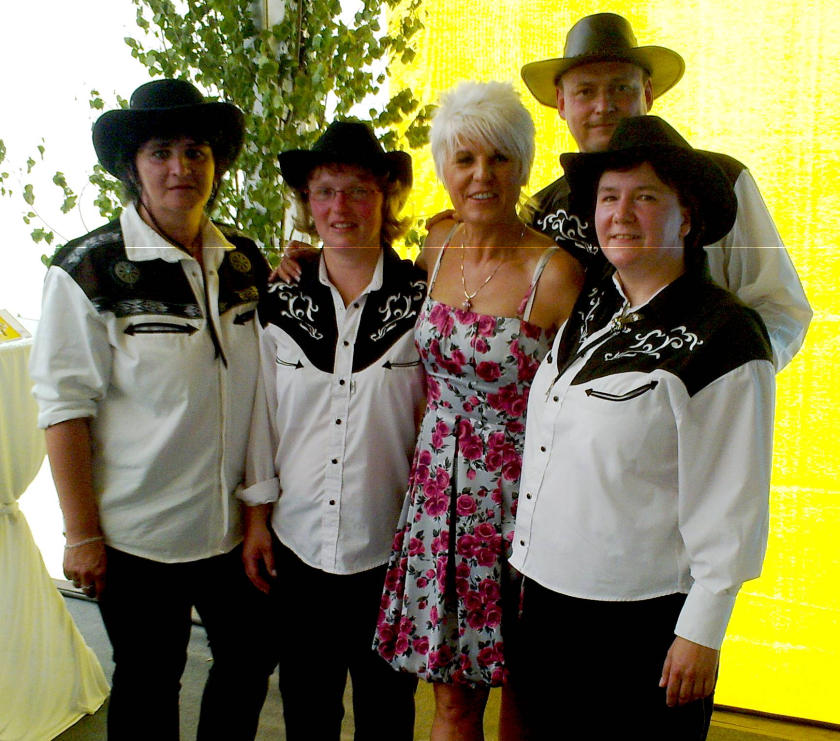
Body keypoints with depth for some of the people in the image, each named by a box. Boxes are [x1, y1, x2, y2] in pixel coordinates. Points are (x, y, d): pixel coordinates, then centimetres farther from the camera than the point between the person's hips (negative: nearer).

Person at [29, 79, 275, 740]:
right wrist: (82, 534, -12)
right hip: (140, 533, -4)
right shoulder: (89, 270, -11)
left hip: (240, 525, 5)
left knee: (251, 661, 19)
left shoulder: (245, 260, 3)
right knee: (148, 686, 14)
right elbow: (65, 406, -11)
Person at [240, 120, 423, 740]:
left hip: (391, 546, -2)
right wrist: (258, 517, 7)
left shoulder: (421, 300, -6)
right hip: (298, 541, 2)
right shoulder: (282, 305, 1)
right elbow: (263, 417, 7)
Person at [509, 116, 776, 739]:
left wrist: (702, 633, -11)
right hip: (546, 598, 6)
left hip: (644, 620, -6)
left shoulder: (723, 337, -13)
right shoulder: (587, 308, 5)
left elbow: (732, 503, -12)